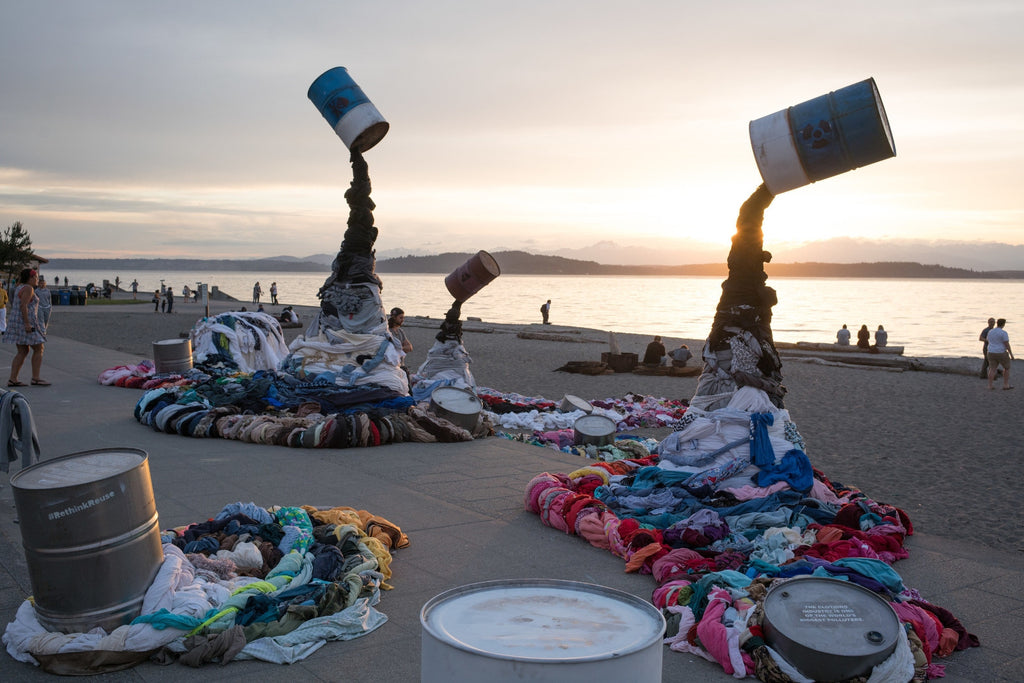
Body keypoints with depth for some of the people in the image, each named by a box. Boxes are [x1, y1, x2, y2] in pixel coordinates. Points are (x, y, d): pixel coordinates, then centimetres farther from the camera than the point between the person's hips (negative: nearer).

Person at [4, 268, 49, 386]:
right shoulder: (28, 288, -12)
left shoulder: (20, 287, 17)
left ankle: (12, 379, 4)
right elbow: (23, 306, -21)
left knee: (23, 352, 9)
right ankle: (35, 378, -3)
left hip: (17, 322, 10)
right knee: (38, 349, -3)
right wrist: (27, 324, -23)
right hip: (26, 322, -10)